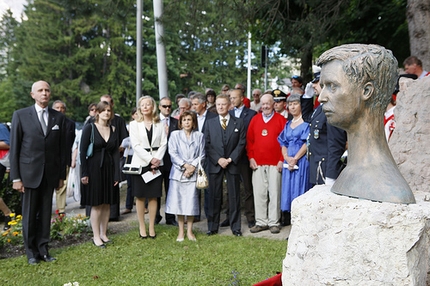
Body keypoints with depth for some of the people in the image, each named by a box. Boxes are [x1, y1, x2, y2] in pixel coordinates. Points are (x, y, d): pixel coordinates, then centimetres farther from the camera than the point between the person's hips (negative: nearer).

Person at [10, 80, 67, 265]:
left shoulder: (59, 118, 6)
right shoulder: (21, 115, -1)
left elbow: (62, 148, 8)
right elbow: (14, 148, -2)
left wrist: (62, 175, 6)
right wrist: (15, 177, -6)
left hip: (50, 174, 2)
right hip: (29, 173, -2)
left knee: (46, 213, 7)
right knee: (30, 214, 7)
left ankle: (43, 249, 18)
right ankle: (31, 252, 20)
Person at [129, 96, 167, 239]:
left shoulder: (159, 124, 7)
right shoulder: (134, 124, 2)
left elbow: (163, 144, 2)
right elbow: (135, 145, -6)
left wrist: (157, 160, -12)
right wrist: (150, 159, -14)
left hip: (156, 163, 1)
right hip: (140, 162, -1)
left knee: (153, 196, 4)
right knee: (140, 197, 3)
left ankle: (152, 227, 11)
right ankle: (142, 227, 11)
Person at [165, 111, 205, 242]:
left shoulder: (199, 136, 9)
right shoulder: (175, 135, 7)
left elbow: (201, 155, 5)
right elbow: (173, 153, -1)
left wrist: (192, 167, -9)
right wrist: (184, 165, -11)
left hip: (193, 173, 0)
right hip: (178, 172, 0)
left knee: (191, 201, -1)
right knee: (178, 201, 1)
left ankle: (189, 231, 11)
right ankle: (181, 231, 12)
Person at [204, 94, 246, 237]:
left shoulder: (239, 122, 5)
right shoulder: (210, 123, 8)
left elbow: (241, 143, 0)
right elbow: (207, 144, 2)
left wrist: (230, 159, -10)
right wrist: (218, 159, -10)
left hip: (232, 163, 0)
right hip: (215, 164, 1)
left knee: (234, 196, 4)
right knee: (214, 196, 4)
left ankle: (235, 227, 13)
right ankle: (213, 226, 12)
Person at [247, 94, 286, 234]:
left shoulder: (281, 120, 1)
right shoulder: (255, 119, 10)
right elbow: (249, 140, 10)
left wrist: (282, 160, -8)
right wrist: (251, 157, 1)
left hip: (275, 164, -3)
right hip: (257, 163, 3)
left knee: (274, 193, 1)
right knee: (259, 193, 5)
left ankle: (274, 222, 10)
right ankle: (261, 222, 14)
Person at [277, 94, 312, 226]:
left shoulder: (306, 123, -1)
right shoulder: (288, 124, 17)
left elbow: (307, 143, -9)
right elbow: (283, 143, 13)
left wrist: (295, 159, -15)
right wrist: (287, 157, -6)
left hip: (301, 160, -6)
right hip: (288, 161, 6)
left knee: (299, 189, -7)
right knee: (288, 189, 5)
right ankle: (288, 219, 12)